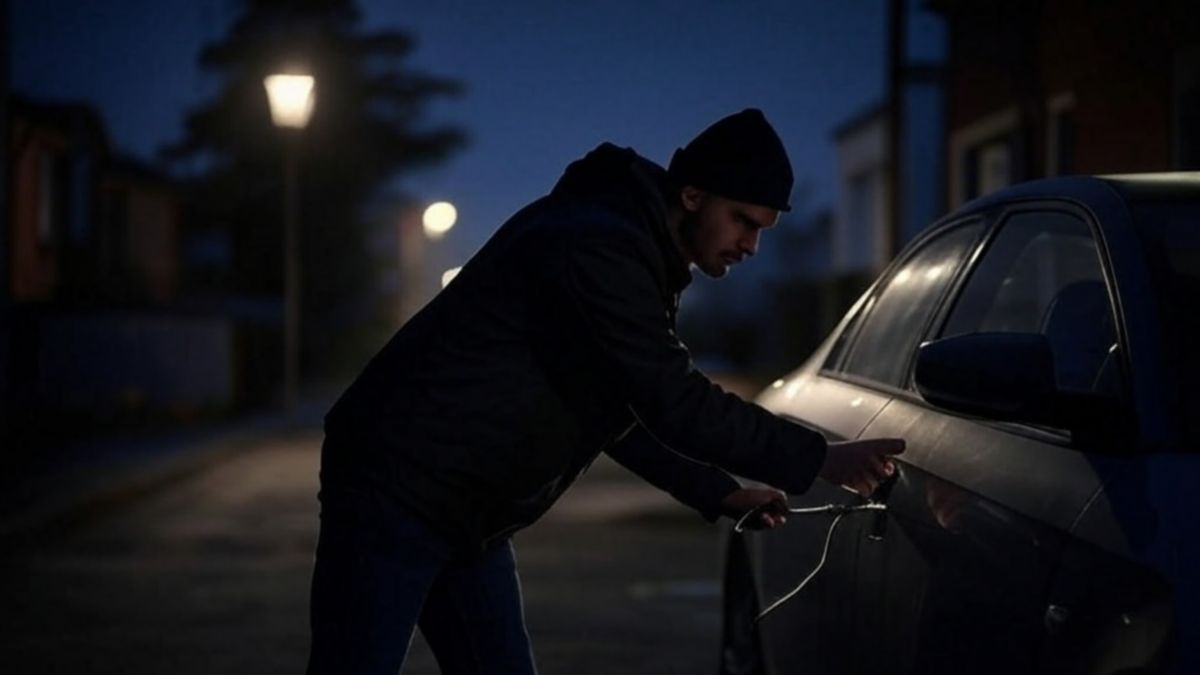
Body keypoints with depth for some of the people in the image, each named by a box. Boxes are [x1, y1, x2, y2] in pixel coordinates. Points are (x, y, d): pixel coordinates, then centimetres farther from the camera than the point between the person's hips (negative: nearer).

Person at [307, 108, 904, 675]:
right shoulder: (596, 247, -21)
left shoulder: (632, 251, 11)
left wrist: (719, 492, 14)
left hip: (467, 517, 10)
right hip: (396, 492, -10)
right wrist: (817, 461, -15)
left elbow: (621, 409, 20)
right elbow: (675, 404, -23)